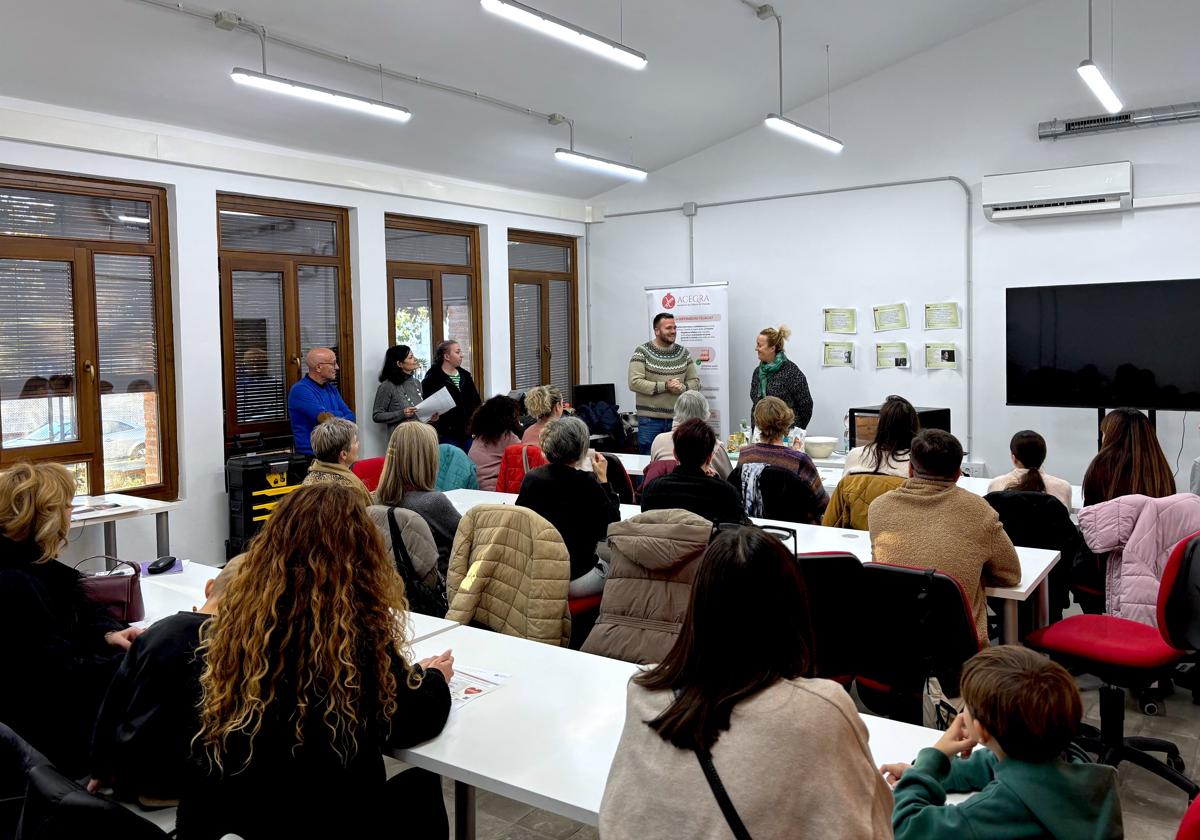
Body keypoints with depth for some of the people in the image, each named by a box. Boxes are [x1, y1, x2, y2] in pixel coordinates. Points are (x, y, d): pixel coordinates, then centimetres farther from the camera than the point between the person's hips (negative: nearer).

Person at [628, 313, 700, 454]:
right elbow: (634, 382, -13)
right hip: (650, 420, -4)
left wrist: (682, 388, -13)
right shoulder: (642, 352, -3)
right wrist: (665, 386, -18)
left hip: (678, 419, 4)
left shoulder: (683, 352, 11)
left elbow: (695, 381, 11)